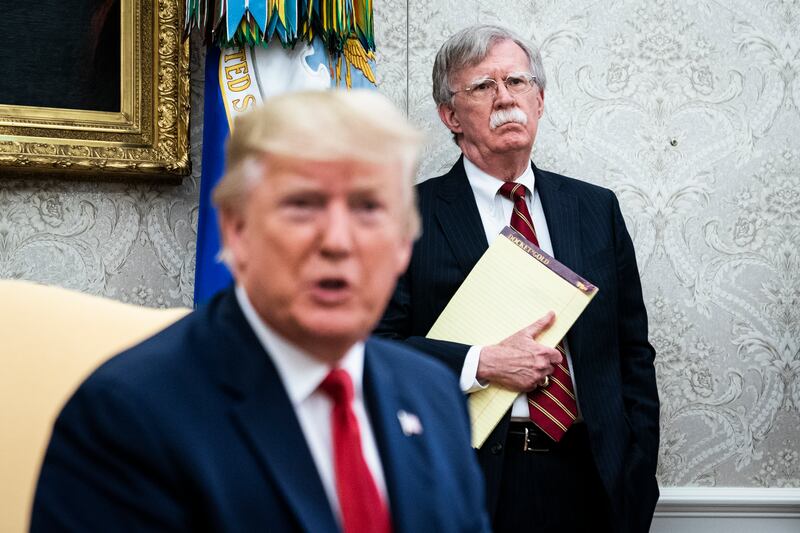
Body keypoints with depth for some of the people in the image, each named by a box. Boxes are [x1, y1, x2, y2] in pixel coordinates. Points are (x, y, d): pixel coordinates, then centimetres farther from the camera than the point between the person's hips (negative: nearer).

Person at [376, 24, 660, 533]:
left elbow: (634, 354, 10)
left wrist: (637, 480, 4)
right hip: (469, 485, -3)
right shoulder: (409, 215, -1)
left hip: (591, 477, 3)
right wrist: (481, 365, -18)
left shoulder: (597, 208, 9)